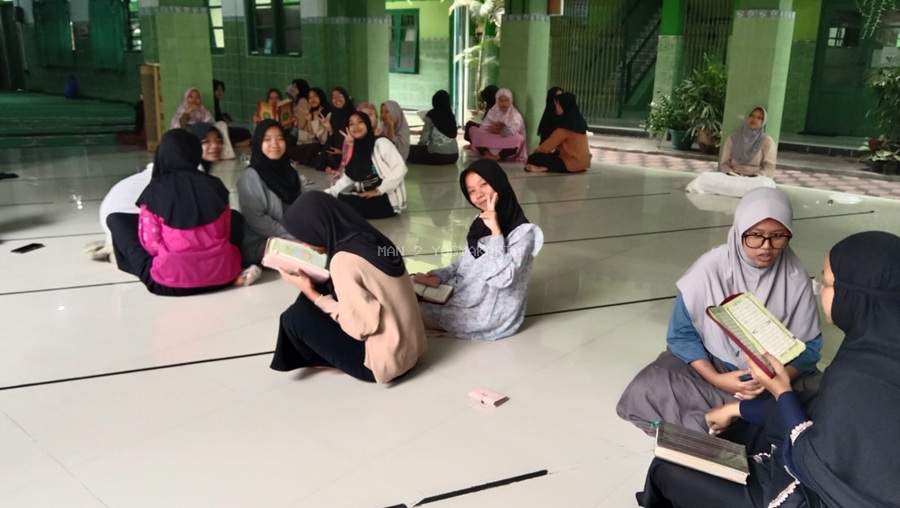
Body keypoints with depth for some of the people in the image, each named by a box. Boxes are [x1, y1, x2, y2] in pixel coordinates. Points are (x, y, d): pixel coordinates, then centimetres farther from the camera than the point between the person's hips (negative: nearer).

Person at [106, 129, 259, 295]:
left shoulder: (155, 190, -7)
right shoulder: (214, 185, 1)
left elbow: (151, 243, -4)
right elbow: (226, 232, 8)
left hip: (170, 281, -2)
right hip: (220, 275, 2)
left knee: (115, 219, 13)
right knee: (235, 216, 30)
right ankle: (233, 275, 13)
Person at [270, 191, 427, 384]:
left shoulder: (344, 261, -24)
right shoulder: (369, 238, 0)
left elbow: (360, 327, -20)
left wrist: (312, 294, -11)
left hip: (386, 362, -8)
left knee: (295, 317, -4)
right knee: (324, 290, 11)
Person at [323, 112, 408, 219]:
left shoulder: (381, 143, -4)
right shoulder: (355, 152, 16)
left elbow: (400, 168, -15)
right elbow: (345, 181, 8)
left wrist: (379, 190, -21)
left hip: (388, 200, -7)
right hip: (367, 199, 7)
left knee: (342, 201, -23)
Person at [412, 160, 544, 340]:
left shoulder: (522, 232, -21)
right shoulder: (481, 223, 3)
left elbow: (502, 279, -31)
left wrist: (496, 232, -31)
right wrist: (440, 276, -3)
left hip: (491, 315, -8)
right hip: (465, 294, 8)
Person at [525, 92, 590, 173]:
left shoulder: (565, 125, -17)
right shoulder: (578, 121, 9)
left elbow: (550, 143, -8)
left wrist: (536, 151, 8)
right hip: (582, 162, 9)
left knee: (533, 158, -11)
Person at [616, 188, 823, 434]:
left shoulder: (795, 278, -13)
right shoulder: (710, 268, -16)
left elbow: (808, 346, -5)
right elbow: (682, 334, -10)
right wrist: (716, 379, -25)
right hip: (709, 363, -1)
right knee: (646, 392, -24)